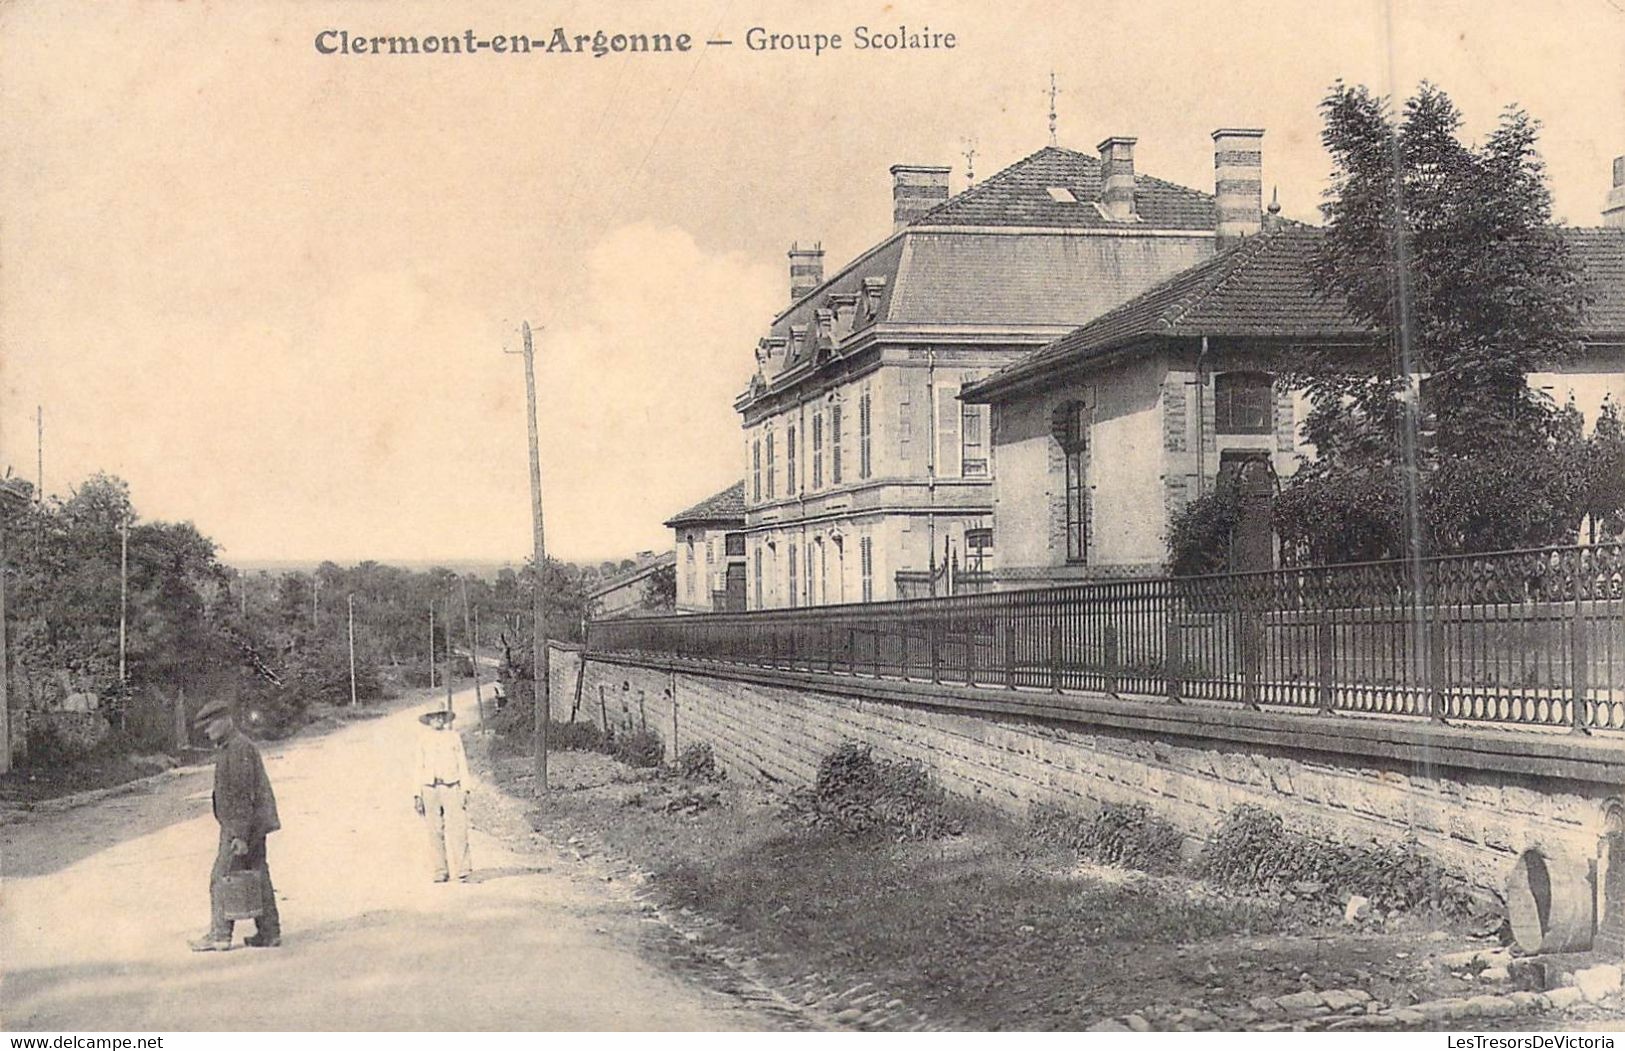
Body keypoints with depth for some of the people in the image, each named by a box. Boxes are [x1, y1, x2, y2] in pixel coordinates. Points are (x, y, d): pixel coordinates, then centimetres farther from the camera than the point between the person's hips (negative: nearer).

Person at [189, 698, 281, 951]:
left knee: (222, 879, -5)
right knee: (258, 879, 10)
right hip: (253, 826, 10)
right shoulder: (232, 747, 17)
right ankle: (269, 933, 13)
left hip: (242, 826, -10)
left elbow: (243, 795, -21)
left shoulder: (239, 749, -16)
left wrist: (240, 835, -23)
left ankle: (219, 935, -2)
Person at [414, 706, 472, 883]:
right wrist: (417, 795, 6)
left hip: (452, 787, -1)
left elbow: (462, 764, 7)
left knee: (458, 830, -10)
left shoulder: (453, 737, 9)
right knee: (436, 832, -1)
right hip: (430, 787, 1)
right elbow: (419, 767, 13)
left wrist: (465, 789, -2)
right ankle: (441, 872, 5)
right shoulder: (422, 740, 12)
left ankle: (462, 871, -11)